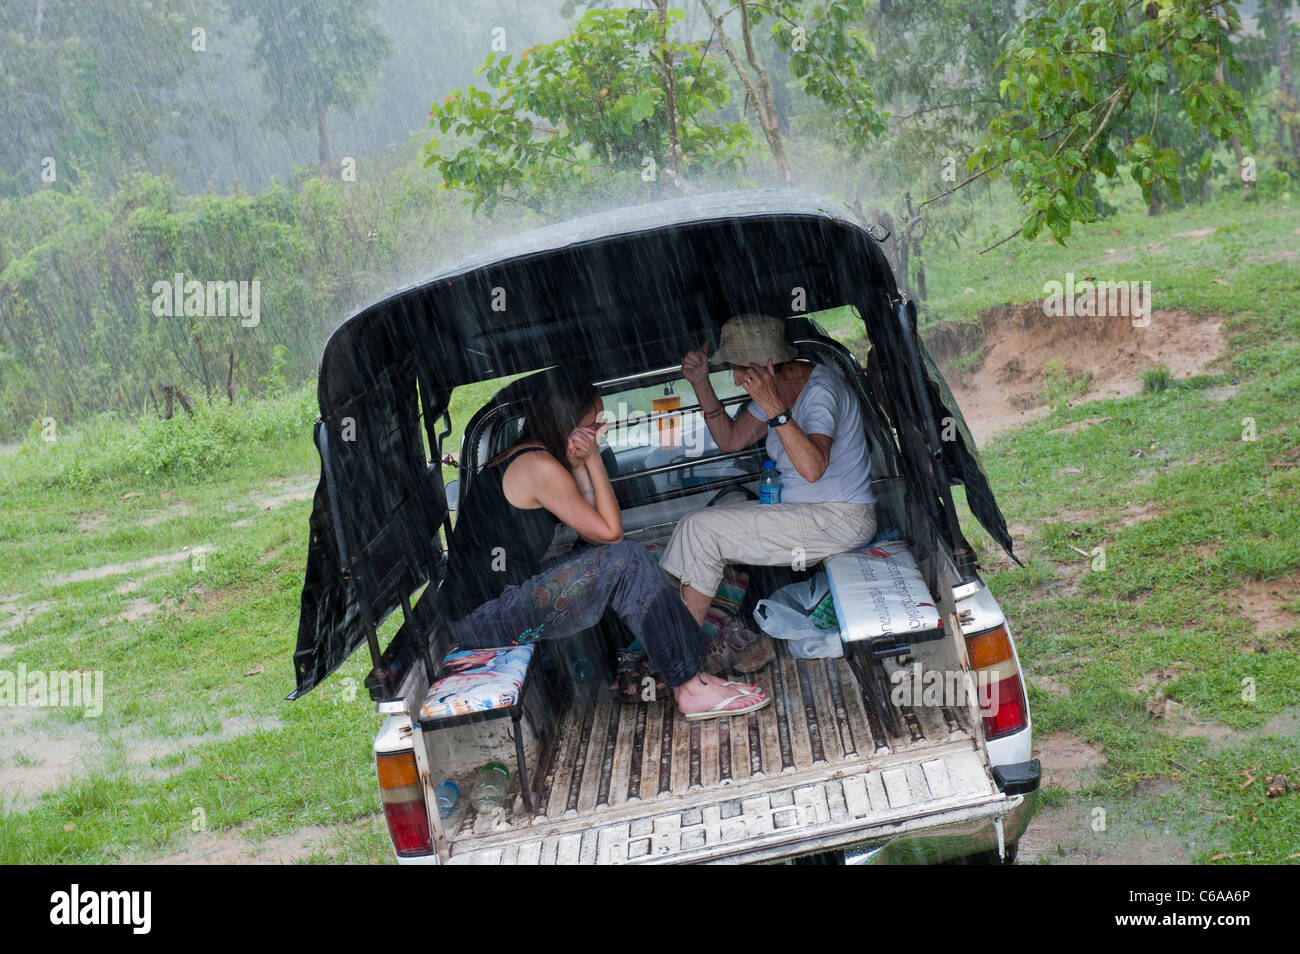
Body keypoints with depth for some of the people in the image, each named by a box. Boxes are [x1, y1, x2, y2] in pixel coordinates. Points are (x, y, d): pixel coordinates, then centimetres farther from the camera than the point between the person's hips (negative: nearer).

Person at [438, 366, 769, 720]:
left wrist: (578, 467, -3)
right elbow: (610, 532, -11)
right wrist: (592, 459, -6)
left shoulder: (520, 458, 15)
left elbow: (593, 529, 9)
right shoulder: (539, 465, -15)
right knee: (627, 559, -17)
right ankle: (691, 688, -11)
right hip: (487, 620, -10)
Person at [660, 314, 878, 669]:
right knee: (697, 526, 0)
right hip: (800, 511, 10)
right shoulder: (774, 388, 8)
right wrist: (701, 384, 6)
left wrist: (774, 408, -39)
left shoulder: (820, 389, -20)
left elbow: (813, 467, -35)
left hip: (841, 520, -10)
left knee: (700, 529, -15)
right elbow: (730, 439, 16)